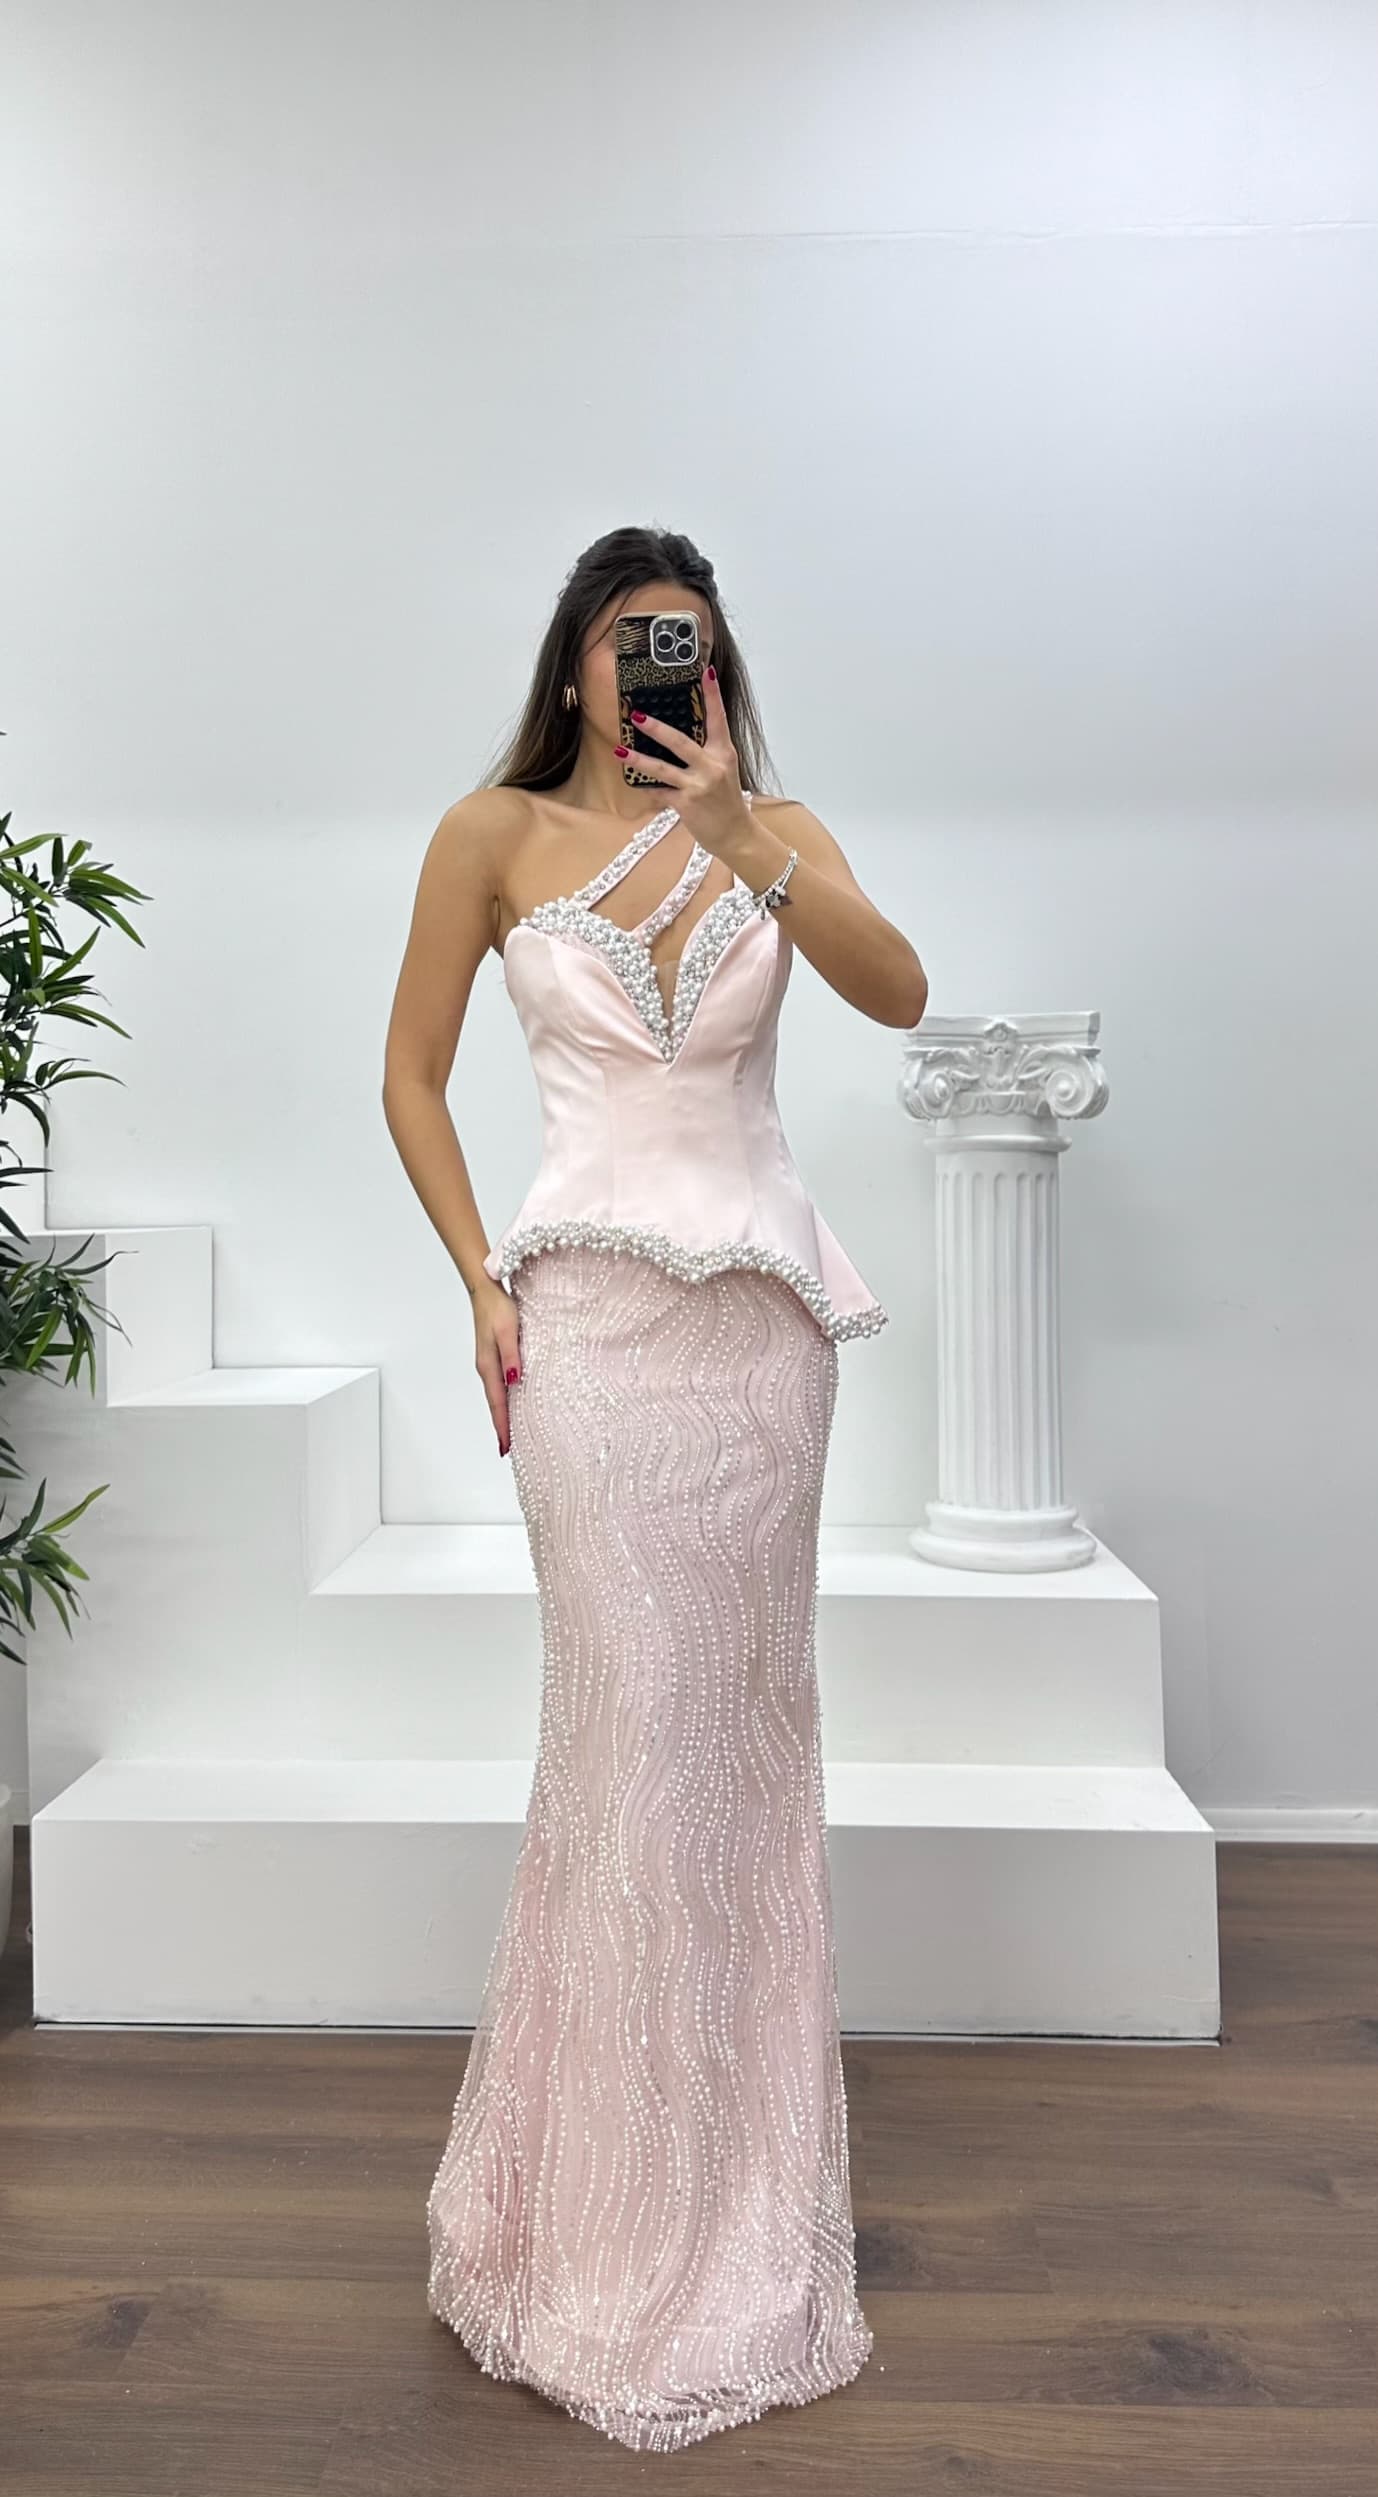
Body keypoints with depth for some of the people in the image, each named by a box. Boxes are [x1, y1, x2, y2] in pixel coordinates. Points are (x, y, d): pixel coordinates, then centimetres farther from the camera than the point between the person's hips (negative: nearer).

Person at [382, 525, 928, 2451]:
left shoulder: (773, 826, 10)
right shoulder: (496, 833, 5)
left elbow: (899, 993, -7)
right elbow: (412, 1079, 8)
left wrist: (738, 841, -17)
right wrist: (479, 1278, -2)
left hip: (766, 1316, 3)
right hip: (595, 1314, -3)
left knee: (748, 1720, 9)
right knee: (639, 1729, -2)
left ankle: (738, 2196, 30)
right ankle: (615, 2235, 19)